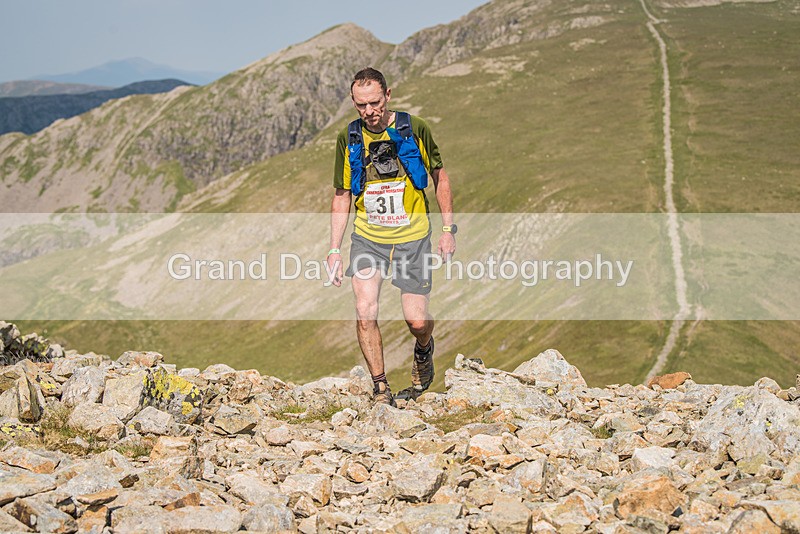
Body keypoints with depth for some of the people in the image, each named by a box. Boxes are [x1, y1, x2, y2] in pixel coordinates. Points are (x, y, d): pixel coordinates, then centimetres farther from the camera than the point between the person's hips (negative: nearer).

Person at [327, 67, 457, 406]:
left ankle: (423, 351, 33)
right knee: (365, 312, -16)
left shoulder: (415, 129, -6)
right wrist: (334, 249, 2)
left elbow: (440, 178, 6)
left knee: (417, 321, -4)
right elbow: (342, 197, 7)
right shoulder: (348, 139, -1)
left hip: (412, 238, -1)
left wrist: (448, 229, 2)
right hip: (368, 238, 1)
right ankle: (381, 390, -1)